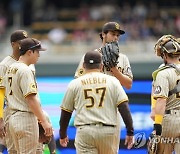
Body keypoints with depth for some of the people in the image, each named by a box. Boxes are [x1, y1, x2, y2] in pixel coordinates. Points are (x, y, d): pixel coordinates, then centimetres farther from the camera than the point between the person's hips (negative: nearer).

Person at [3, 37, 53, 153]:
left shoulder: (11, 69, 14)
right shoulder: (25, 70, -15)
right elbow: (31, 99, -21)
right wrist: (44, 121, -21)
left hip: (12, 119, 9)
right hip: (26, 118, -9)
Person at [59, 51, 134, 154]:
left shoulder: (75, 84, 8)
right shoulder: (112, 81, 6)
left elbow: (65, 112, 12)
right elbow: (124, 107, -2)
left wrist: (63, 134, 25)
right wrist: (130, 132, 0)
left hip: (84, 131, -1)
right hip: (108, 131, 1)